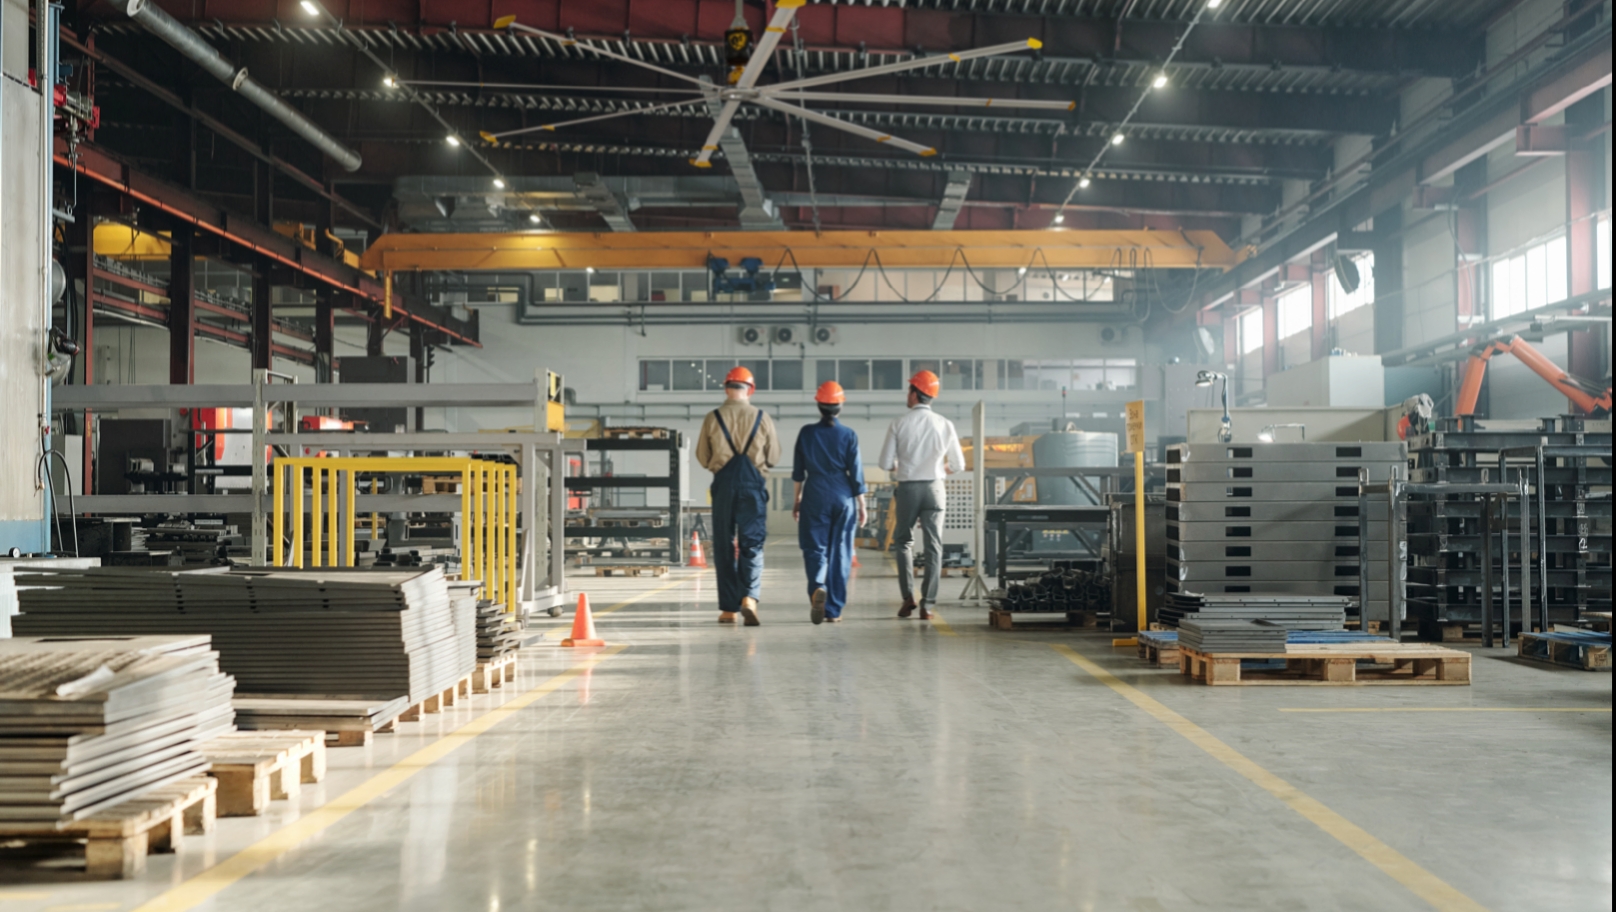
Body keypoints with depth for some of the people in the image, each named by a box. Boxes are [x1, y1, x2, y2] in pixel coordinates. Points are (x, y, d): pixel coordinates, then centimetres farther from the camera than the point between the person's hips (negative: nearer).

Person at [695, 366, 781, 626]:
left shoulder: (713, 418, -1)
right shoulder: (762, 418, 0)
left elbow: (702, 458, 6)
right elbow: (774, 456, 6)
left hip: (723, 482, 0)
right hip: (753, 482, 0)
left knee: (724, 546, 8)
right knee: (752, 544, 2)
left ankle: (728, 609, 10)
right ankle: (749, 597, -19)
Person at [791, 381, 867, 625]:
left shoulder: (806, 433, -1)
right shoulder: (848, 435, -3)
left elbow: (798, 470, 6)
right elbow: (856, 472, -2)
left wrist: (797, 497, 19)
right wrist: (862, 505, 5)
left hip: (814, 496, 0)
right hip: (843, 496, 0)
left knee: (814, 548, 5)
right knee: (840, 552, 6)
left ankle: (817, 587, -25)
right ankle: (833, 610, 8)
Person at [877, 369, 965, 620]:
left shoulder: (899, 423, -6)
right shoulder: (945, 425, -1)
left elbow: (886, 463, -6)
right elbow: (958, 465, 4)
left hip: (907, 487, -1)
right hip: (934, 487, 1)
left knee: (904, 541, 17)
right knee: (933, 546, 4)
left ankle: (908, 596, 8)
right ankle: (928, 605, 1)